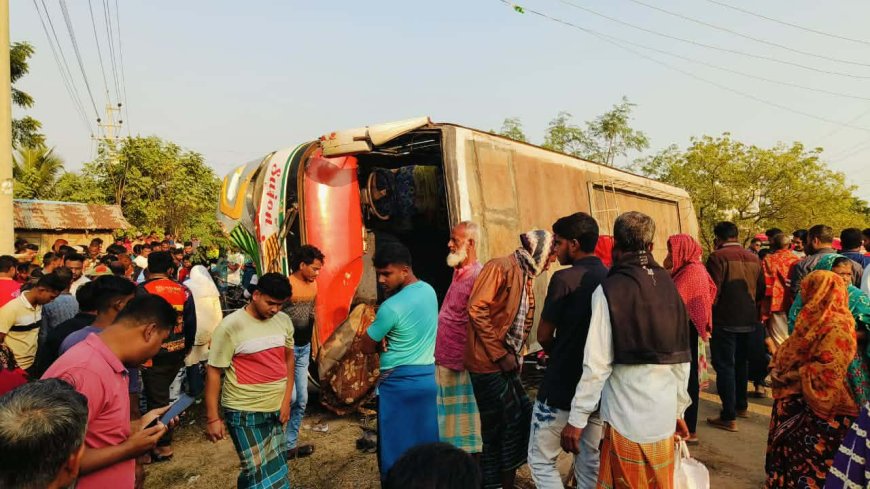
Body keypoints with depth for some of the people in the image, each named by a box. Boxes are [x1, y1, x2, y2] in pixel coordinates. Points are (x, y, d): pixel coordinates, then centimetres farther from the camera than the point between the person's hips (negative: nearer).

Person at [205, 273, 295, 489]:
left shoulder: (284, 321, 1)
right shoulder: (230, 326, -13)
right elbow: (214, 373, -8)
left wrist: (286, 400, 5)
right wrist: (212, 418, -7)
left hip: (275, 408, 5)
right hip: (244, 412, -5)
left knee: (272, 466, 14)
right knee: (260, 471, -4)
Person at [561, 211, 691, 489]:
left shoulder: (609, 289, -14)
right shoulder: (669, 286, 2)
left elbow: (597, 364, -17)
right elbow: (683, 357, 6)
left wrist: (577, 419, -9)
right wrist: (679, 409, 18)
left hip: (627, 420, -5)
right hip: (665, 417, 5)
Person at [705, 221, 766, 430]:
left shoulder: (718, 257, -15)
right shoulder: (754, 258, 6)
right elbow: (760, 290, 12)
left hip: (725, 321, -7)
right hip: (748, 320, 7)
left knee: (725, 366, 0)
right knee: (741, 363, 21)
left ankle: (729, 417, 2)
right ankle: (741, 405, 35)